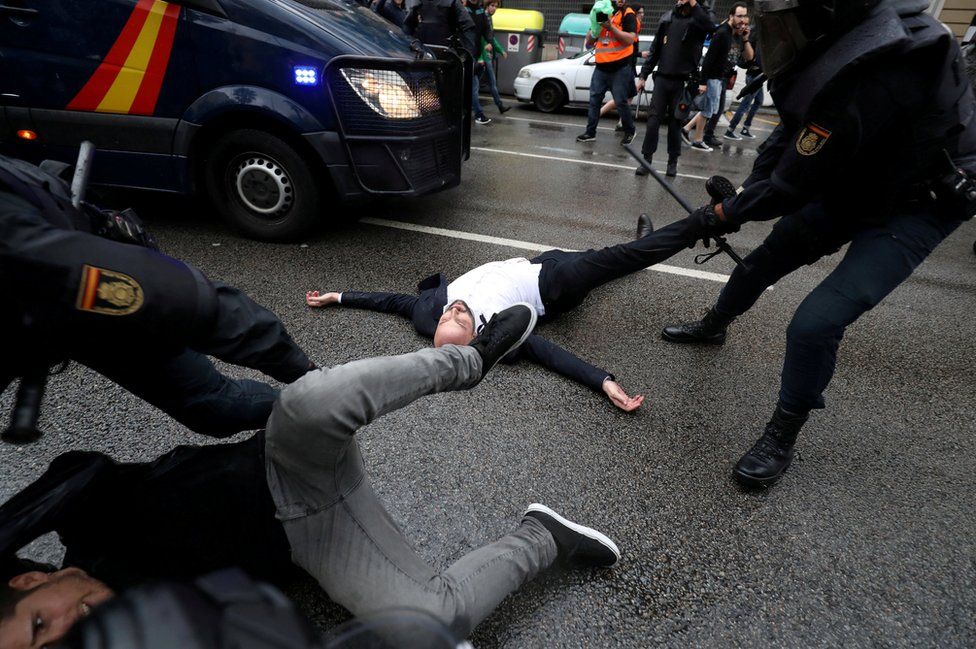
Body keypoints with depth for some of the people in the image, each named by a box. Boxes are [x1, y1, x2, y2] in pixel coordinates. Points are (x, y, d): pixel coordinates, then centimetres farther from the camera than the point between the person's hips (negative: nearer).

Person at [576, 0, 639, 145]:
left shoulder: (628, 14, -2)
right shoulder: (601, 14, 14)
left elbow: (630, 39, -16)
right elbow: (589, 42, 14)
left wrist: (611, 27, -21)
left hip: (620, 68, -5)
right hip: (601, 67, 5)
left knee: (621, 102, -2)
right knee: (594, 100, 1)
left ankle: (630, 131, 15)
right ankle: (590, 132, 8)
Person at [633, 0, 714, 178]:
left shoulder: (700, 16, 0)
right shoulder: (668, 17, 12)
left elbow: (710, 27, -24)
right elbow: (655, 48, 15)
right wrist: (643, 75, 10)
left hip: (683, 82, -3)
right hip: (662, 78, 3)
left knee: (675, 123, 2)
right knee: (653, 119, -5)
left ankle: (673, 161, 13)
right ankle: (647, 158, -1)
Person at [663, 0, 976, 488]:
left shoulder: (864, 76, -36)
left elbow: (794, 182, -26)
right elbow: (791, 128, 0)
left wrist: (728, 214, -11)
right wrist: (741, 194, -7)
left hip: (916, 204, -9)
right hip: (853, 181, 9)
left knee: (817, 321, -19)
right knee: (764, 259, 15)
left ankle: (781, 439, 2)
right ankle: (713, 326, 43)